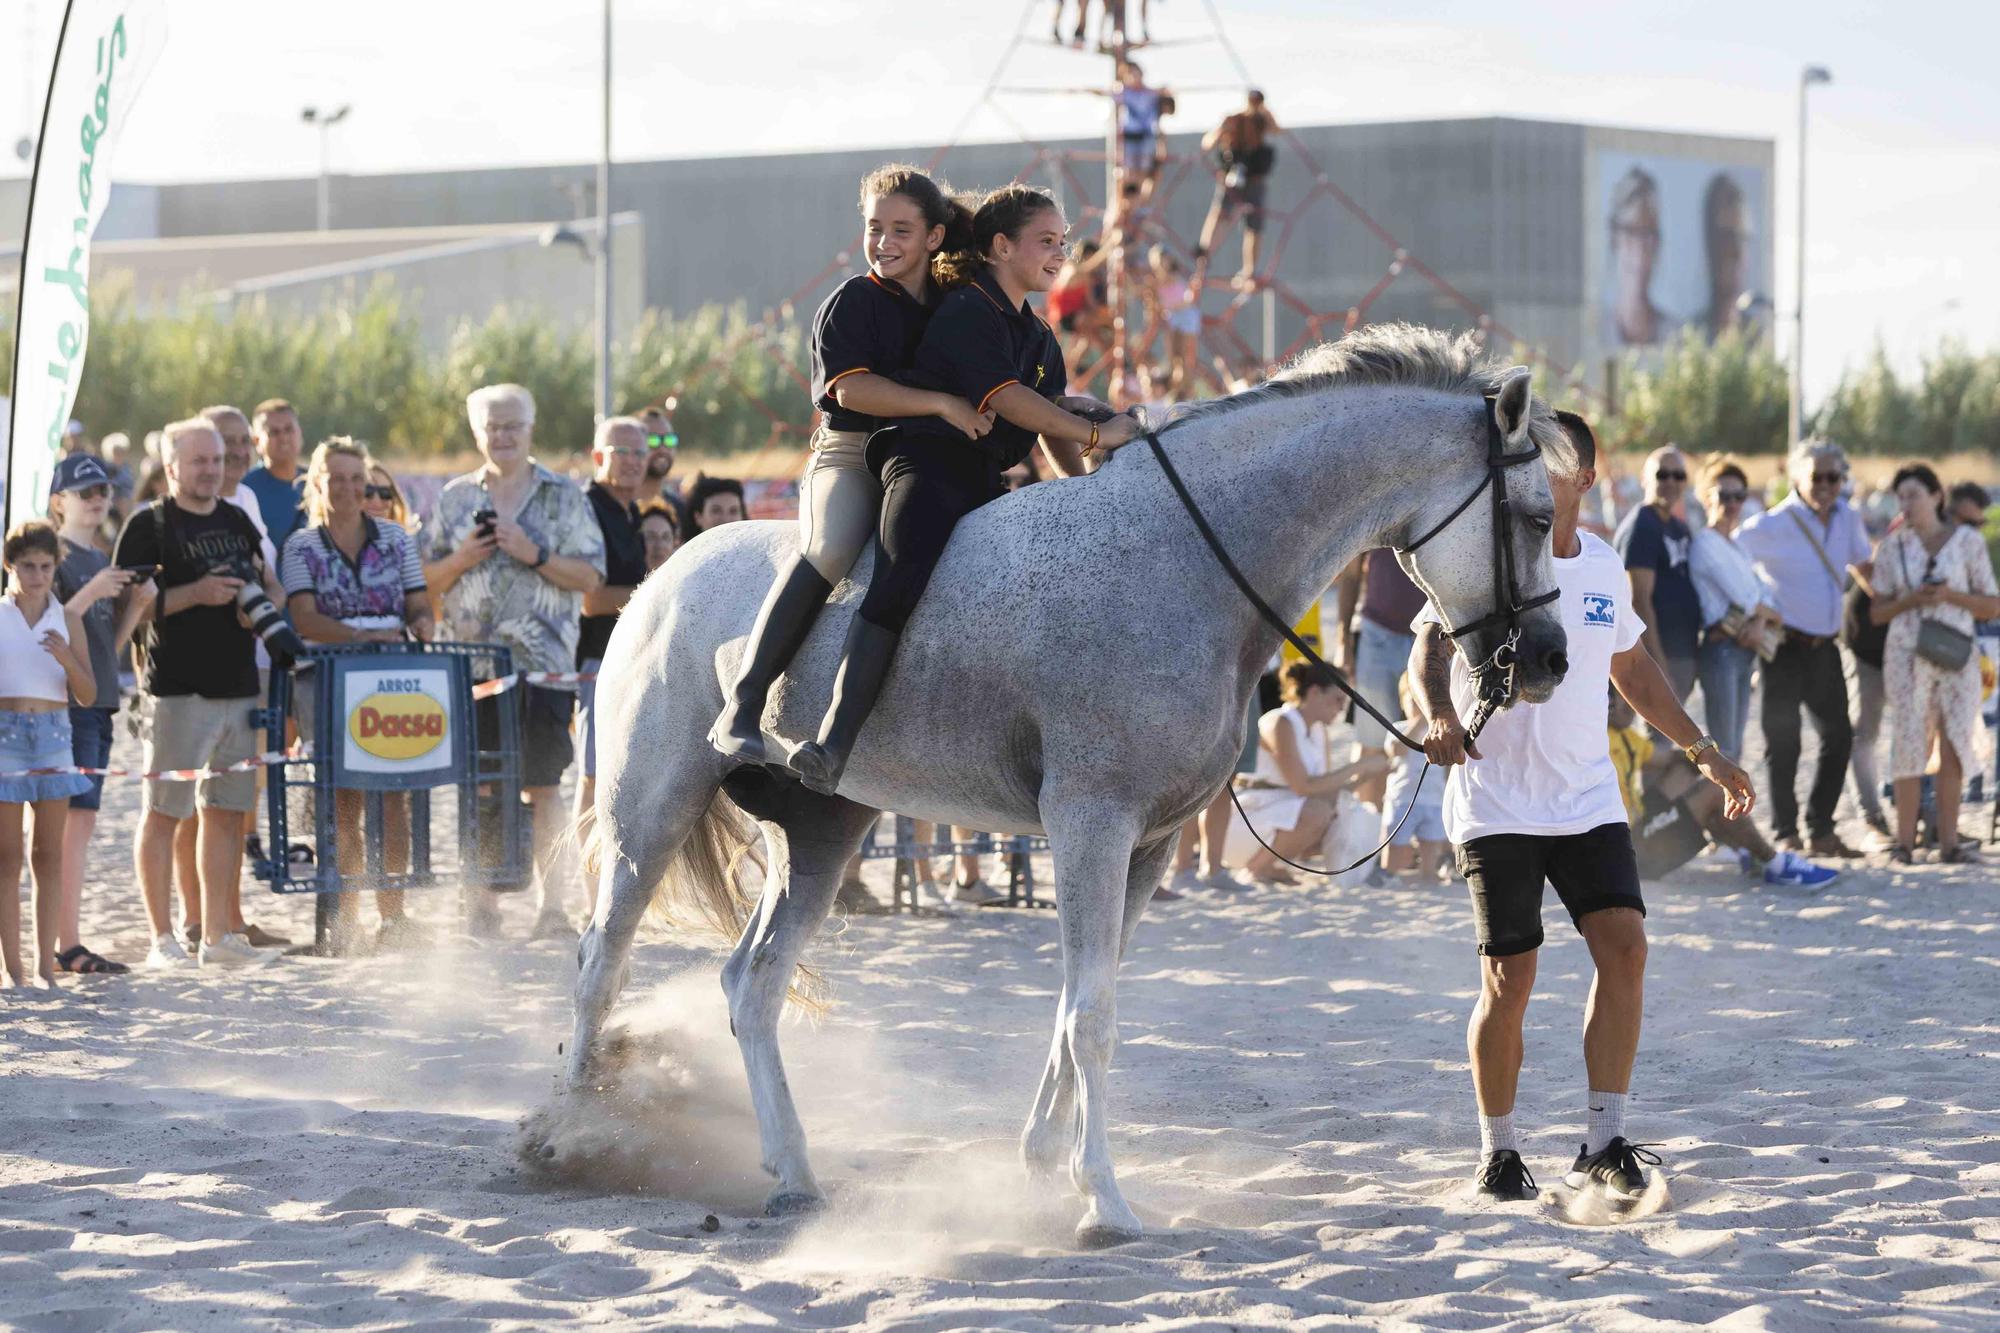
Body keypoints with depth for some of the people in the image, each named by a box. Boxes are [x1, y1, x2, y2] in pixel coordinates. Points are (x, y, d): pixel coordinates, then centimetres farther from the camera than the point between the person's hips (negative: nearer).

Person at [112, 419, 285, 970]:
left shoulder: (237, 521, 16)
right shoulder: (149, 526, -4)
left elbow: (266, 582, 28)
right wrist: (195, 594, -19)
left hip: (238, 683, 7)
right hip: (179, 691, -7)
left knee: (226, 812, 9)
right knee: (164, 813, -4)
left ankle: (218, 935, 15)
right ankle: (163, 940, -1)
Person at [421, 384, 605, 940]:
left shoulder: (563, 497, 5)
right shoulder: (455, 498, 13)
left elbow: (589, 575, -1)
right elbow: (425, 581, 13)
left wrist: (534, 554, -13)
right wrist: (463, 559, -5)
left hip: (542, 663, -2)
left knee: (542, 785, -2)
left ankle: (552, 905, 3)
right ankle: (482, 906, 8)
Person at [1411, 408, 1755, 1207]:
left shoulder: (1605, 569, 9)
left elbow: (1633, 669, 24)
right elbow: (1430, 646, -18)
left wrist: (1701, 751, 24)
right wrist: (1441, 718, -39)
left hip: (1588, 802, 4)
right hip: (1495, 805, -4)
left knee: (1624, 946, -11)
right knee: (1509, 981, -4)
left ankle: (1603, 1146, -4)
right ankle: (1498, 1152, 15)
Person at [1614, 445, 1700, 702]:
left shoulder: (1679, 528, 18)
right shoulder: (1640, 528, -11)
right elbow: (1639, 601, -18)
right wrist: (1660, 668, -22)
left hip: (1683, 652, 10)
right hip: (1658, 655, -10)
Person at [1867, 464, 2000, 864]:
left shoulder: (1967, 541, 2)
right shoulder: (1893, 547, 6)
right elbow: (1877, 612, 8)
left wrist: (1950, 596, -13)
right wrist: (1910, 600, -11)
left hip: (1957, 655, 0)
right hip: (1907, 655, 0)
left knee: (1954, 747, -2)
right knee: (1909, 742, -7)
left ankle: (1949, 841, 2)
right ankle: (1904, 841, -5)